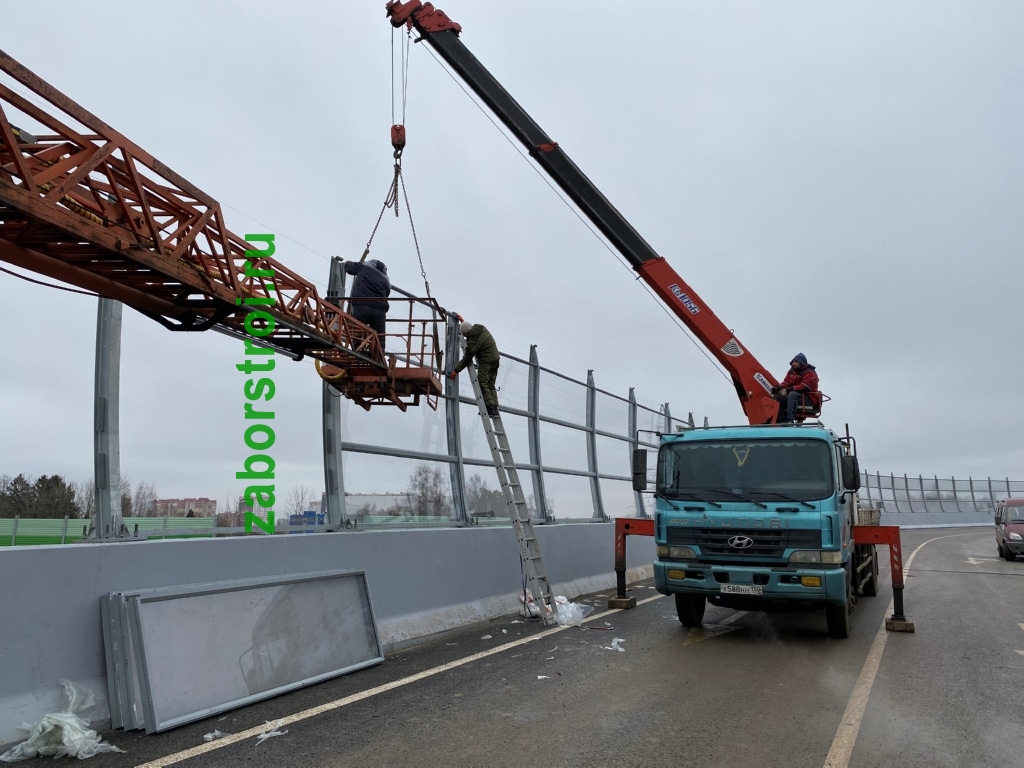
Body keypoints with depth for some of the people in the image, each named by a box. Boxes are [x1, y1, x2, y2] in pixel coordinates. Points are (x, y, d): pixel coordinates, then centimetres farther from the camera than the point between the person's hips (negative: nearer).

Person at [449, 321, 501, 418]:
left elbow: (466, 359, -13)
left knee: (482, 384, -11)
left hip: (486, 362, -9)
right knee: (491, 385, 8)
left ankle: (490, 408, -21)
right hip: (495, 359, 10)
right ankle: (495, 409, 0)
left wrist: (456, 370, -3)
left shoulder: (472, 341, -19)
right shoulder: (481, 328, 4)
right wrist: (462, 321, 38)